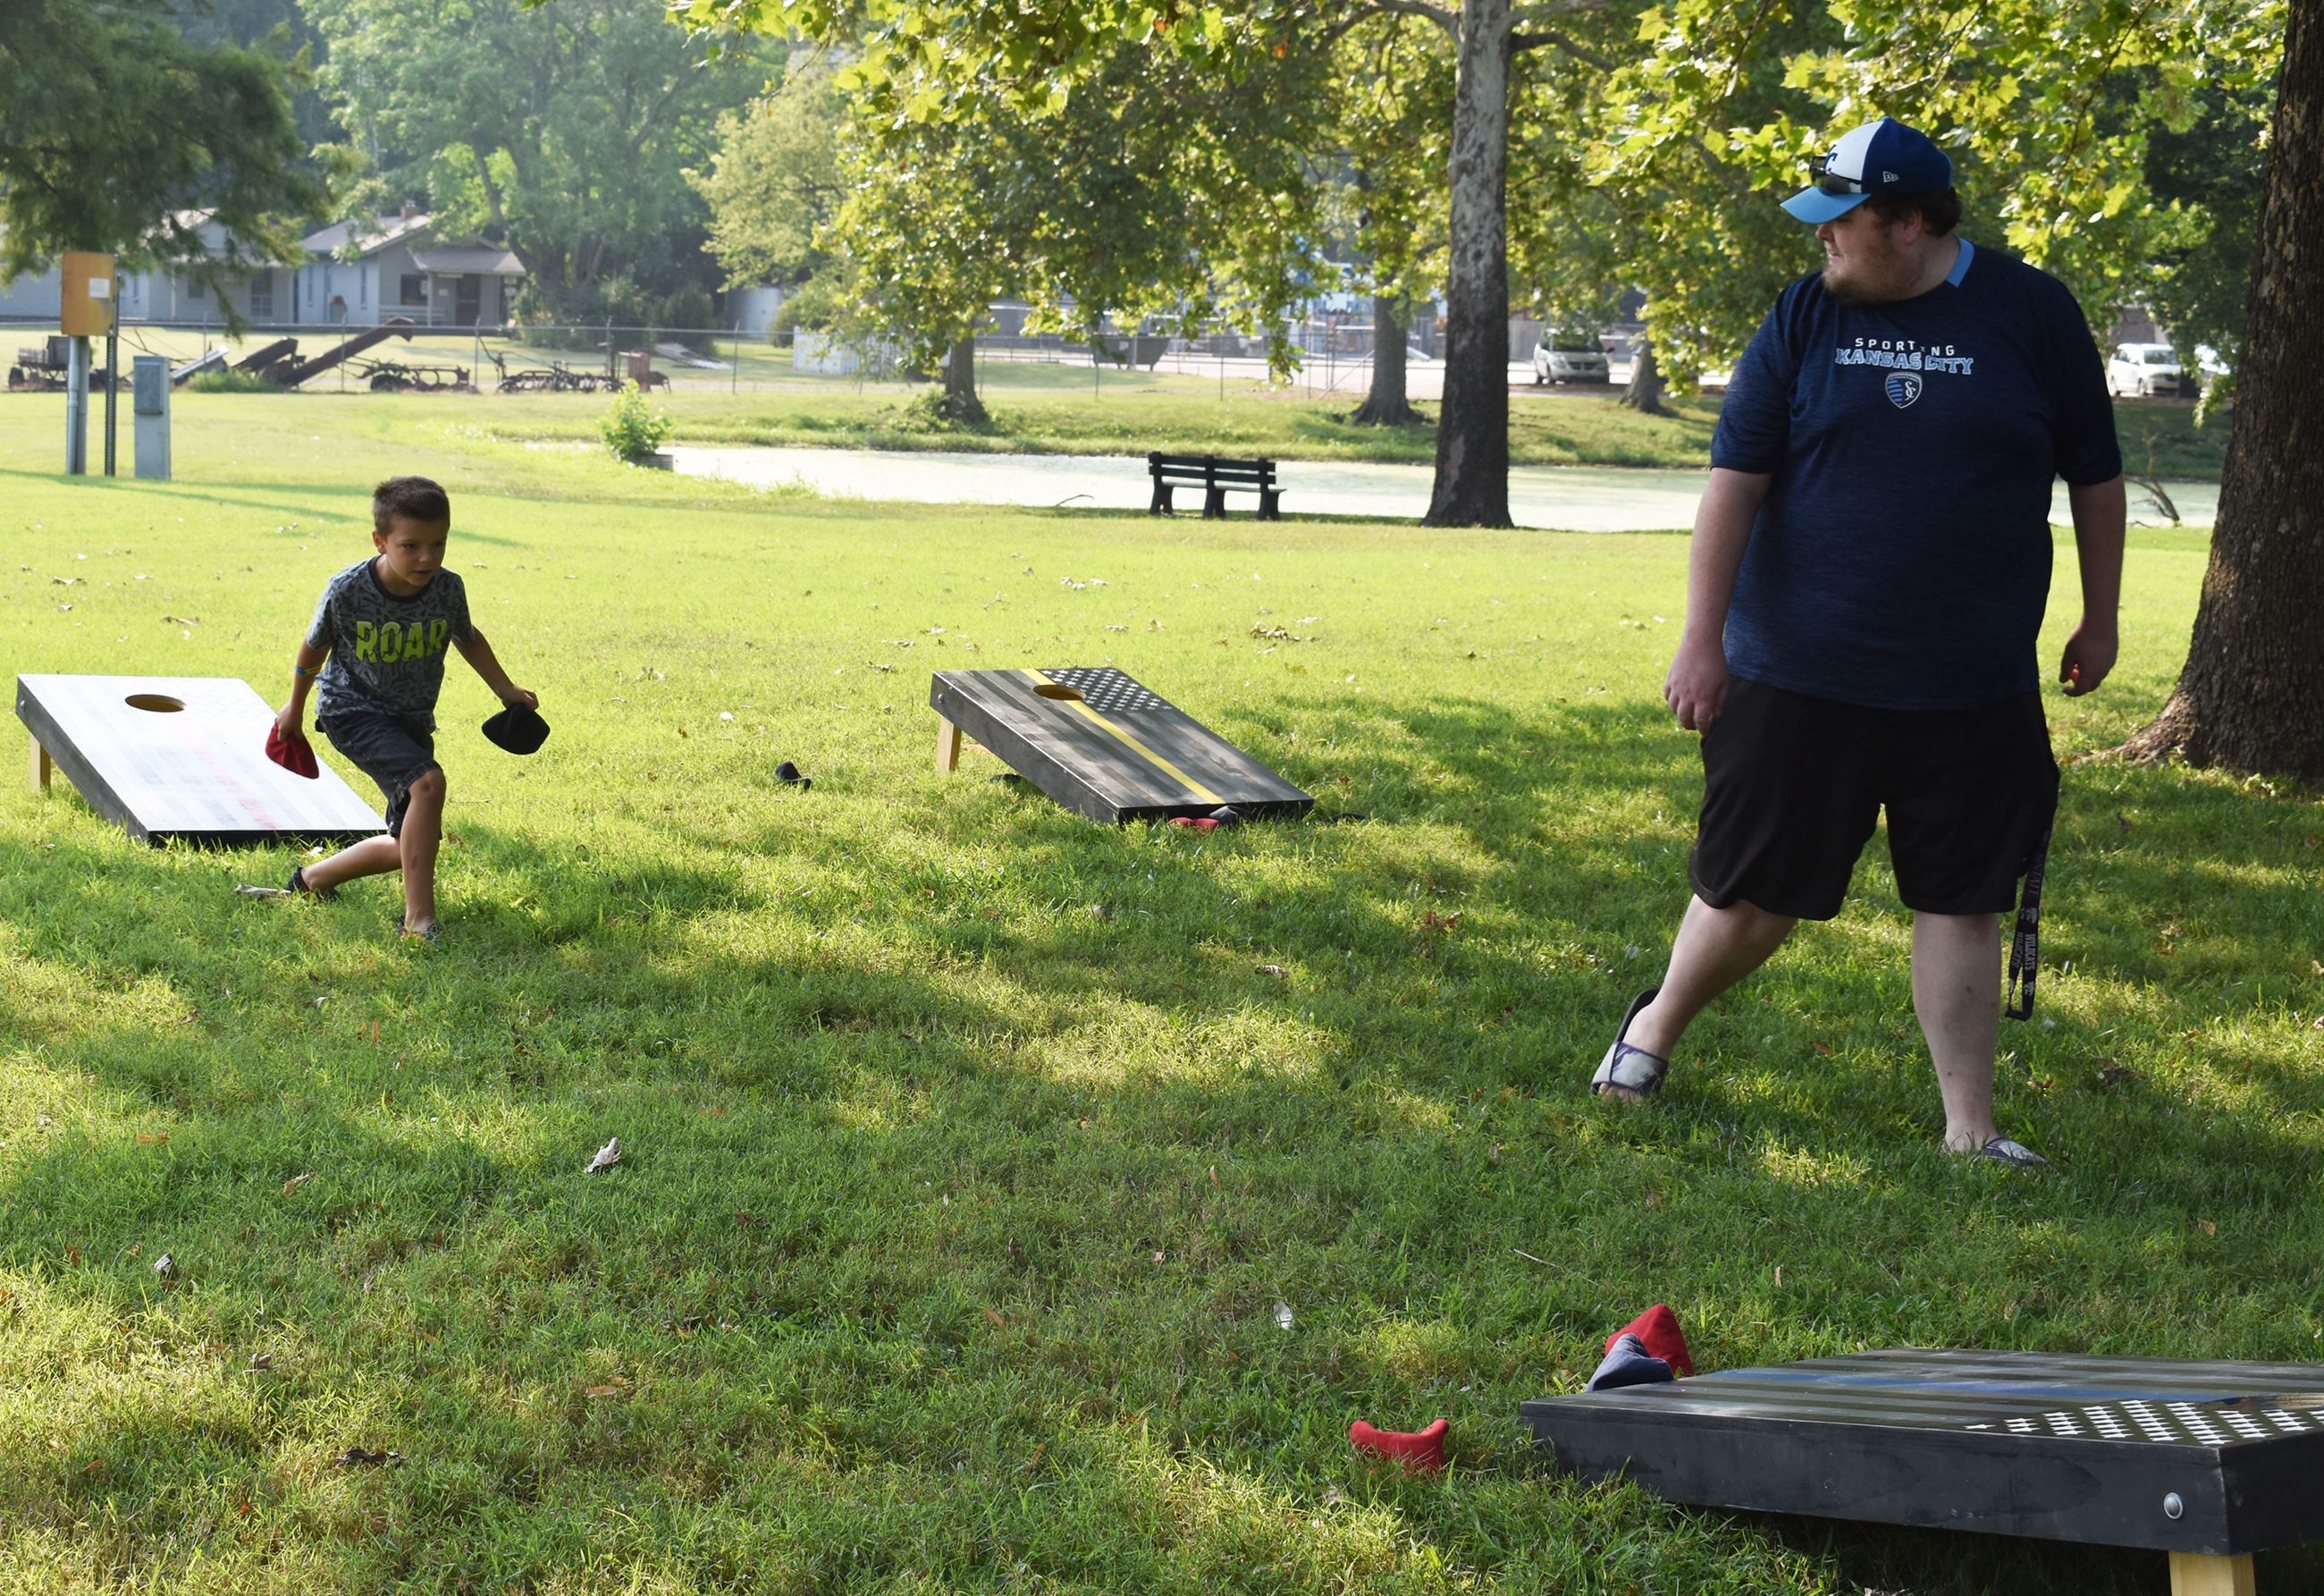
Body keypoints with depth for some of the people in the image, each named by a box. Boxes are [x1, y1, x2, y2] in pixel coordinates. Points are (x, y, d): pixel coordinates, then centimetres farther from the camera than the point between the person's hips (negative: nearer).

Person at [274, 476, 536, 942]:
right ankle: (418, 919, -25)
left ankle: (314, 879, 34)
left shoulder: (447, 589, -13)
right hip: (353, 710, -6)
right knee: (427, 782, -31)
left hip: (412, 719, 6)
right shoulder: (346, 591, -22)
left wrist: (506, 689, 14)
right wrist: (295, 708, 11)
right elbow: (313, 650, -3)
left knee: (411, 845, 9)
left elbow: (467, 639, 11)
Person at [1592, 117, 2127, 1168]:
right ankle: (1656, 1025, 33)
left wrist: (2099, 620, 12)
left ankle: (1971, 1131, 13)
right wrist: (1702, 639, -7)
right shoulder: (1805, 319, 0)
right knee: (1753, 896, 6)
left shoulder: (2032, 315, -2)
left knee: (1961, 903, 4)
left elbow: (2095, 479, 8)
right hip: (1797, 680, 0)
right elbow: (1734, 482, -1)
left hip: (1973, 692, 0)